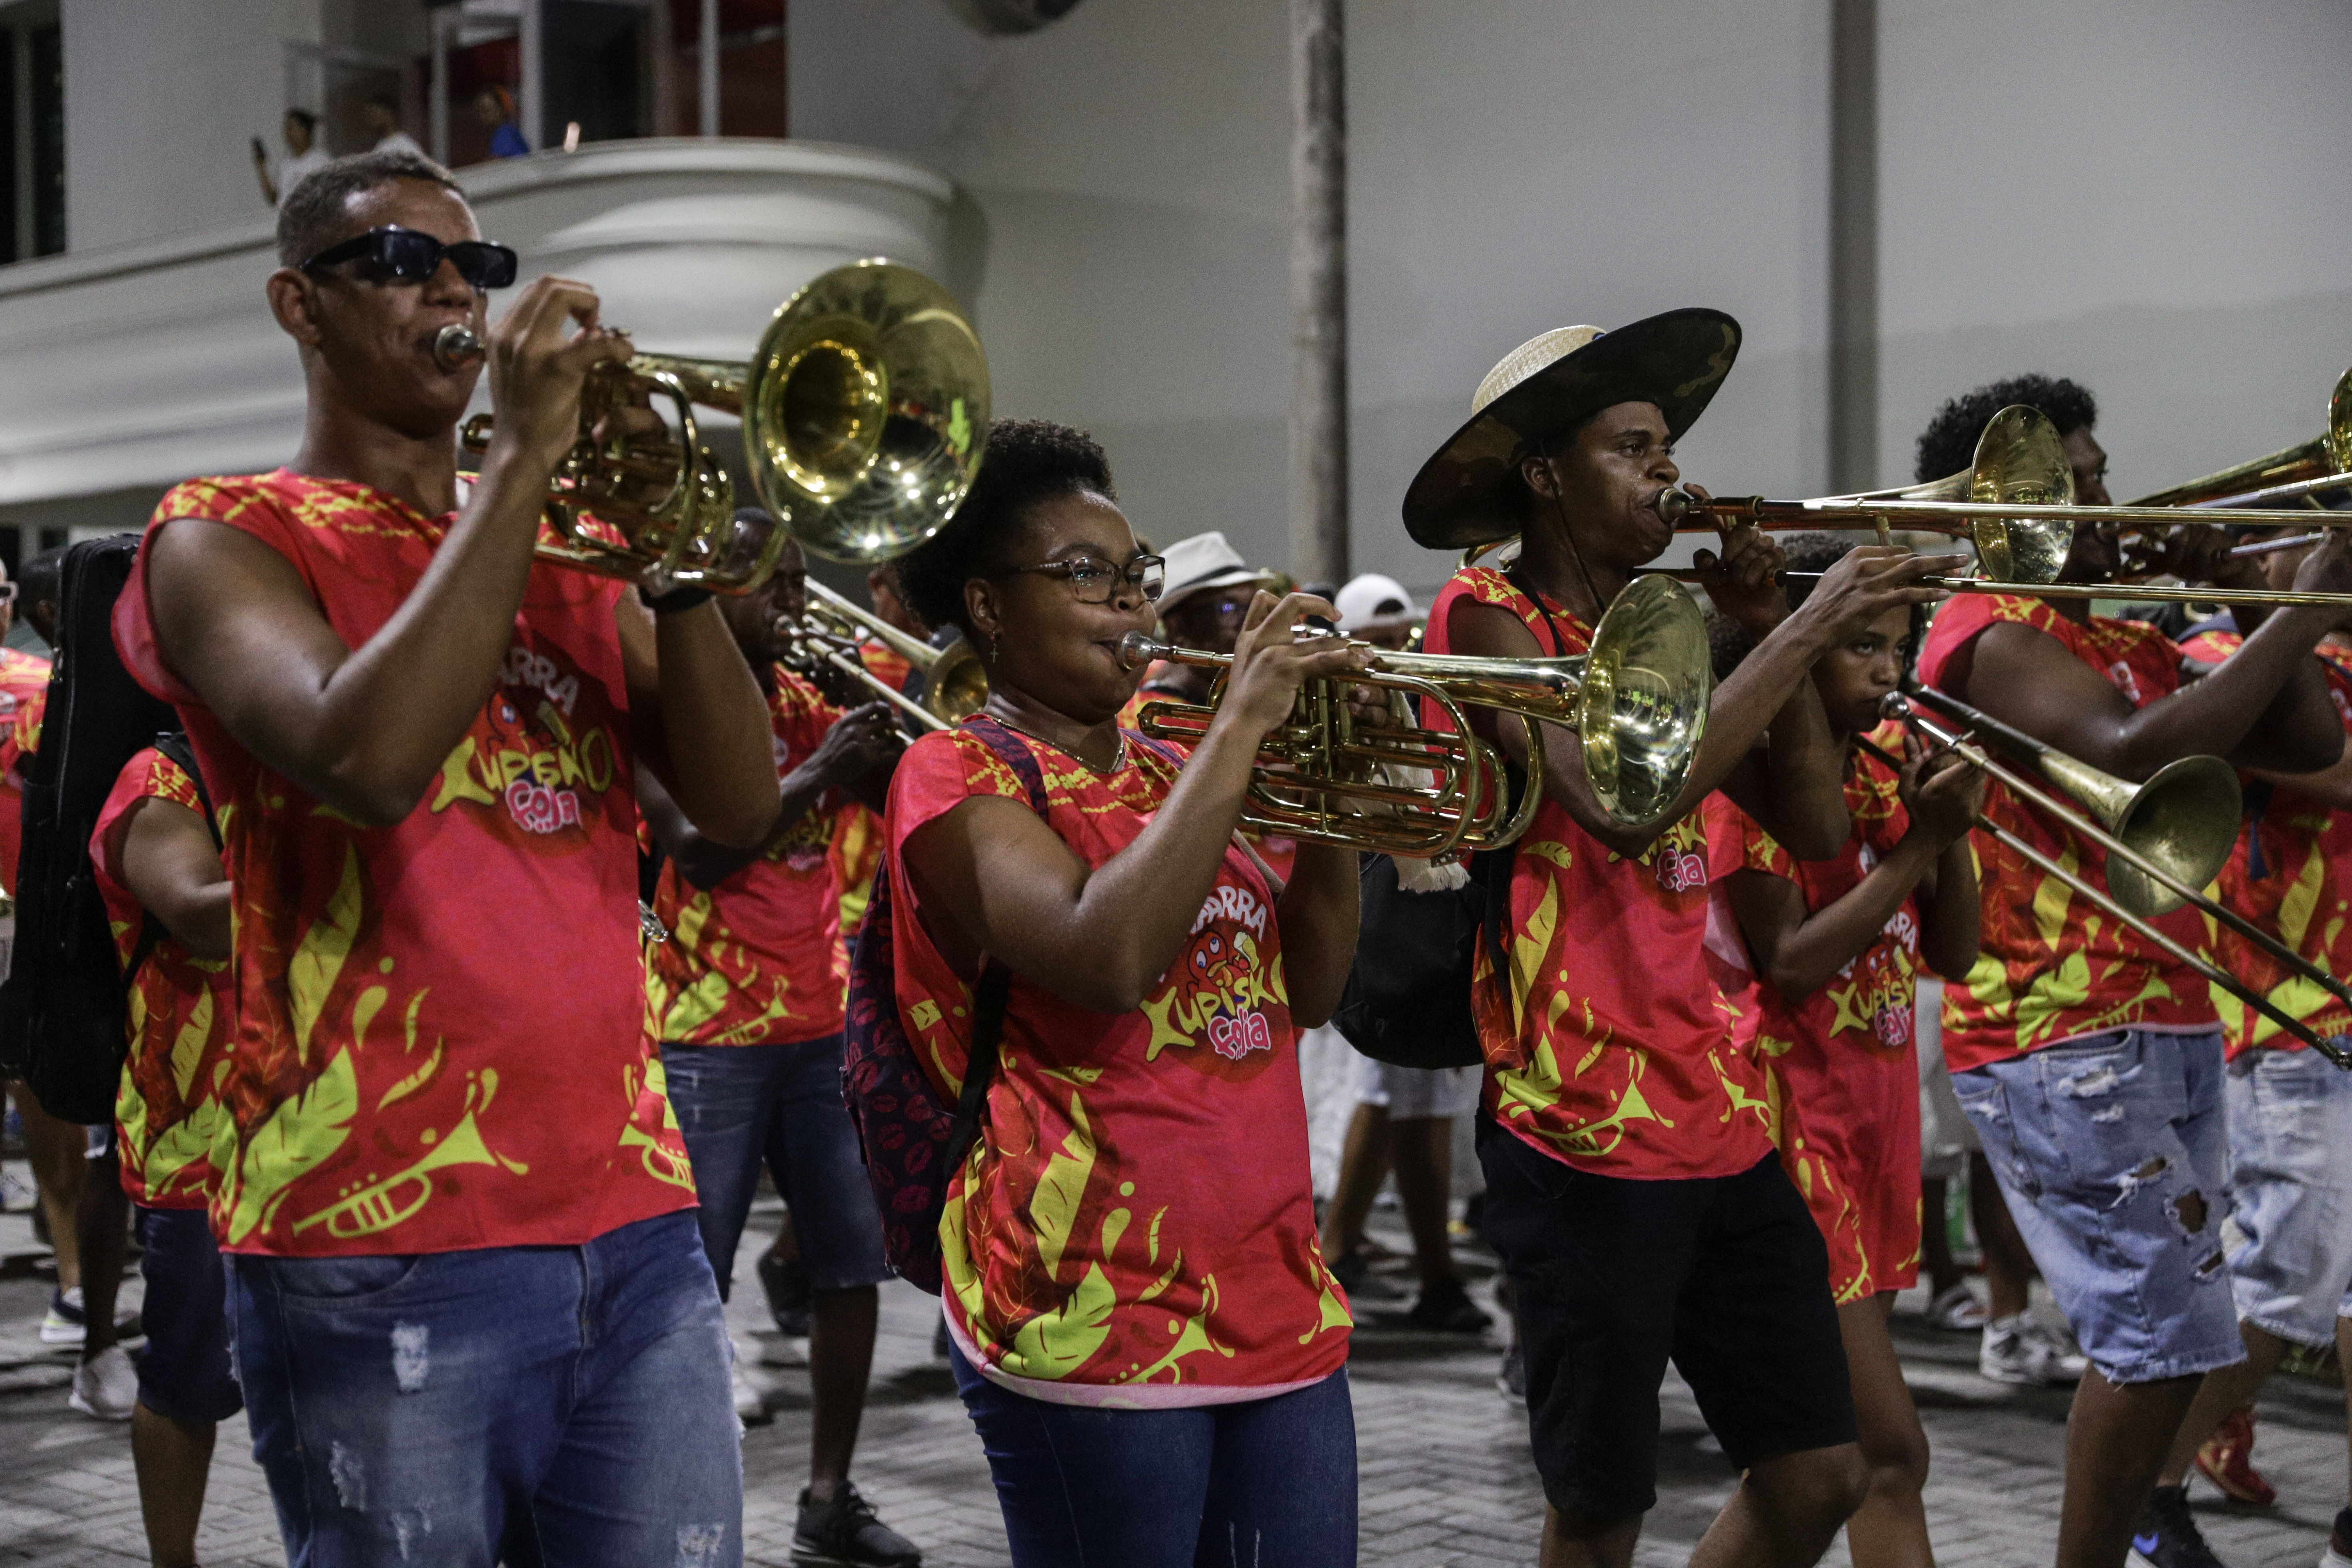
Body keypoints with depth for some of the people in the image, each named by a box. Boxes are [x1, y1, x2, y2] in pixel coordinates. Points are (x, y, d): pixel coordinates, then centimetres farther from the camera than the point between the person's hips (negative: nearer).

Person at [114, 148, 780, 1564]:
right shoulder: (230, 540, 1)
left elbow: (741, 808, 5)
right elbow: (364, 758, -20)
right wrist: (523, 456, -15)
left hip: (636, 1226, 5)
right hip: (382, 1244, -5)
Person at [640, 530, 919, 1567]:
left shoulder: (806, 704, 13)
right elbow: (697, 851, -17)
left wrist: (881, 723, -8)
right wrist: (817, 773, -20)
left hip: (822, 1024, 6)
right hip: (708, 1033, -6)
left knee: (852, 1262, 6)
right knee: (692, 1282, -3)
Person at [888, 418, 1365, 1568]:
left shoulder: (1167, 776, 16)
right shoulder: (960, 773, -5)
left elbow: (1307, 991, 15)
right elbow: (1107, 957, -23)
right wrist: (1240, 723, -18)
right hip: (1094, 1325, -7)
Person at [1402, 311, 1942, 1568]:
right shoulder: (1490, 616, -8)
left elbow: (1815, 825, 10)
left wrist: (1766, 631, 1)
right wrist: (1803, 632, -19)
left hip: (1719, 1120, 7)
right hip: (1584, 1133, -7)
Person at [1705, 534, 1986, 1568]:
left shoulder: (1881, 772, 12)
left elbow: (1951, 955, 10)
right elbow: (1789, 964, -18)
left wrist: (1952, 828, -5)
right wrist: (1919, 841, -17)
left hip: (1878, 1117, 8)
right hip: (1796, 1120, -8)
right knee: (1889, 1452, -11)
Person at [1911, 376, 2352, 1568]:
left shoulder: (2131, 641, 19)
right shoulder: (1991, 635, -10)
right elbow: (2136, 751, -28)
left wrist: (2254, 606, 2)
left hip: (2169, 1029, 9)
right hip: (2059, 1042, -9)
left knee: (2173, 1329, 14)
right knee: (2163, 1334, -10)